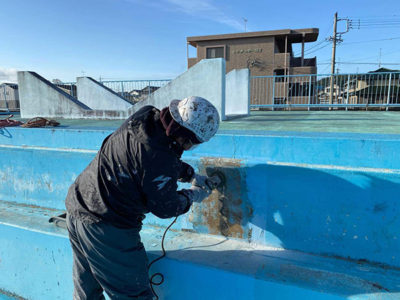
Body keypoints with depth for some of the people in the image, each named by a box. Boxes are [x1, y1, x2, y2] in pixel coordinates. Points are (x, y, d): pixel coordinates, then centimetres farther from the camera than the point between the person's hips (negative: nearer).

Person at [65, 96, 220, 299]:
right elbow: (165, 207, -13)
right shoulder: (158, 157, -28)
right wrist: (193, 195, 4)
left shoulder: (146, 115, -3)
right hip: (107, 230, -9)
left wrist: (191, 175, 14)